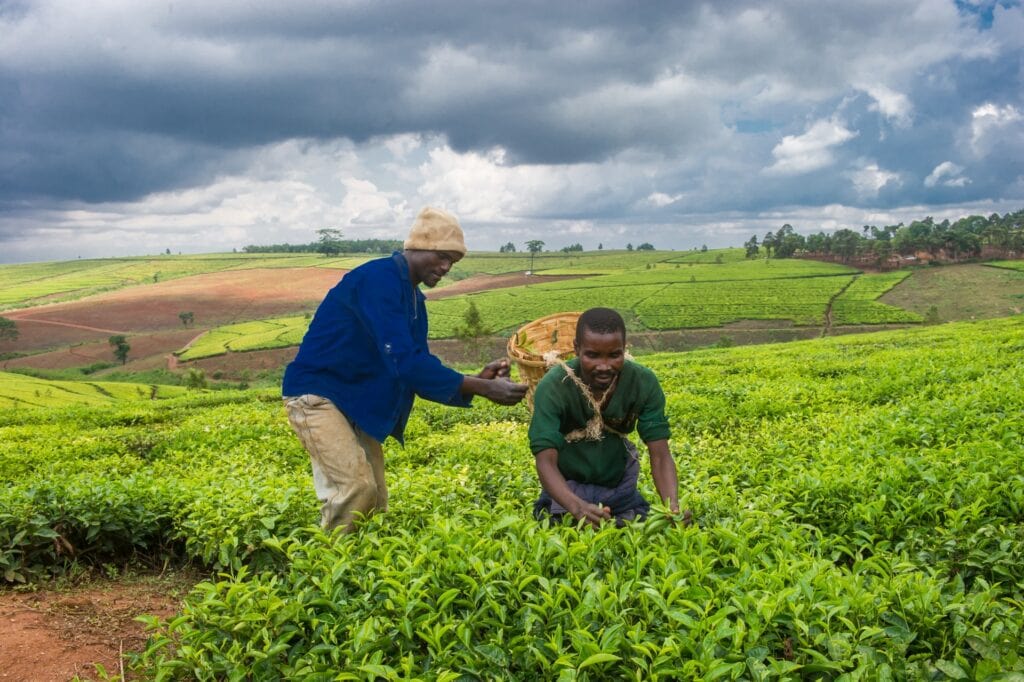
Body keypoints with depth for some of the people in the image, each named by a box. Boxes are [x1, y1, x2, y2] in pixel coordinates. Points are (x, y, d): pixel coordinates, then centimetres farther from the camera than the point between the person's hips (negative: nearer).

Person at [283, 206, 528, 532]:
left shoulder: (413, 297, 8)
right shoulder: (379, 279, -22)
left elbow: (419, 369, 7)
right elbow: (402, 361, -31)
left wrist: (477, 380, -10)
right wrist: (481, 388, -31)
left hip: (357, 404, 9)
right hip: (317, 395, -9)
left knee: (375, 499, 5)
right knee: (357, 487, -20)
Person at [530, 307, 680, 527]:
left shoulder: (644, 382, -21)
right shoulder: (553, 387, -28)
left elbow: (660, 455, -20)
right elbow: (546, 462, -32)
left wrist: (673, 507, -39)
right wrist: (578, 507, -51)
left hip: (620, 484, 2)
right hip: (568, 487, -2)